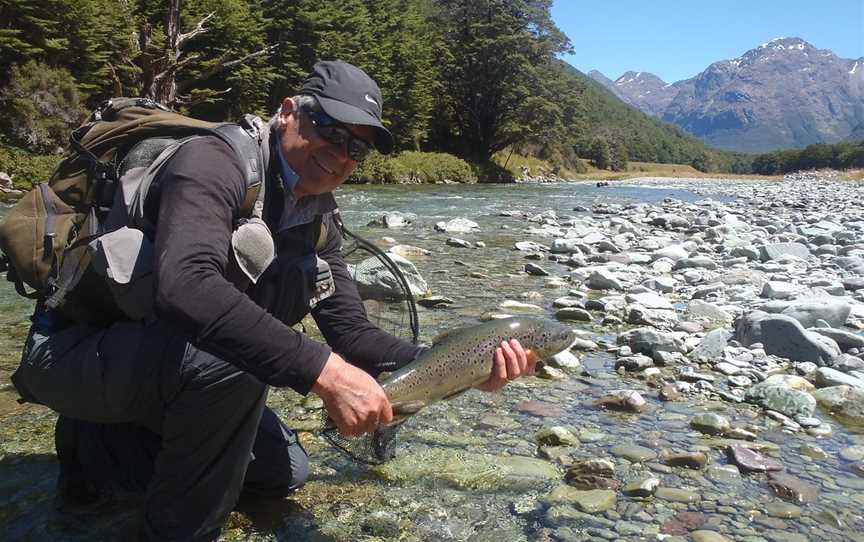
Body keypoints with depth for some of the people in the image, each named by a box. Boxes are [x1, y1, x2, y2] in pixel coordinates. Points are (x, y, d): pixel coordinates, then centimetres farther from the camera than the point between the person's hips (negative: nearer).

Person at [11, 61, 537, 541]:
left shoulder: (316, 221, 0)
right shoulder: (215, 163, -25)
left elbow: (350, 331, -5)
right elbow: (187, 284, -43)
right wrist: (324, 370, -47)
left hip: (165, 371, 8)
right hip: (72, 351, -8)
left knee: (285, 472, 11)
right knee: (230, 357, -35)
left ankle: (100, 448, 19)